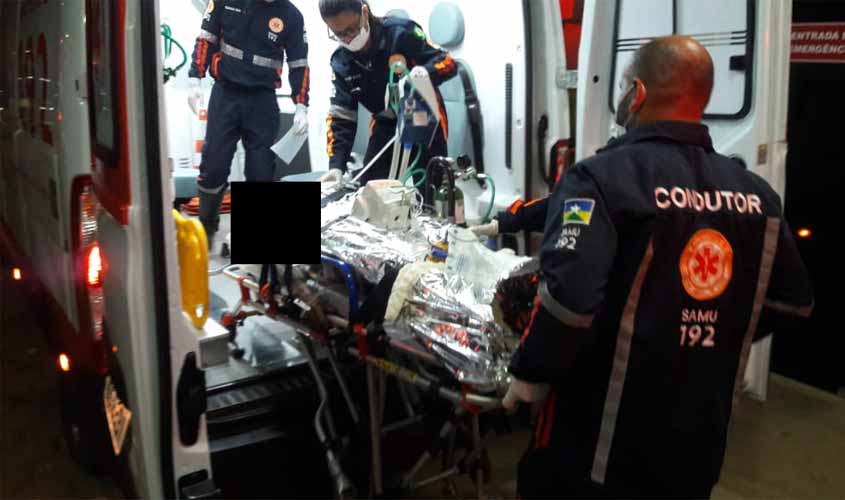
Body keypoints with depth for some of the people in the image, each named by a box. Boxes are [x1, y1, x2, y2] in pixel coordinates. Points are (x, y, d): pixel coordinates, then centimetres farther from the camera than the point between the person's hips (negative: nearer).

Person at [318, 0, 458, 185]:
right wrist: (336, 165, -21)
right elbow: (341, 115, -8)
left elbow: (449, 63, -21)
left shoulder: (401, 31, -23)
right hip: (386, 125, 4)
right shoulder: (341, 62, -9)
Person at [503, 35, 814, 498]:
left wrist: (530, 372, -15)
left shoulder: (600, 178, -17)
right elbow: (793, 302, 12)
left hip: (596, 450, -6)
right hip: (699, 444, 6)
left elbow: (570, 295, -30)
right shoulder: (757, 195, 3)